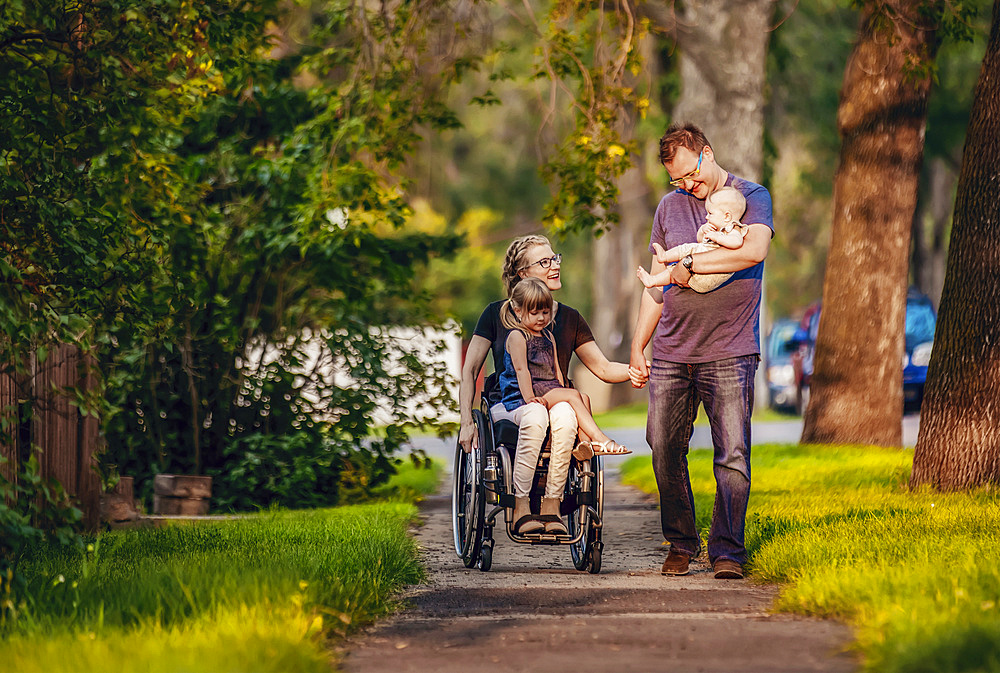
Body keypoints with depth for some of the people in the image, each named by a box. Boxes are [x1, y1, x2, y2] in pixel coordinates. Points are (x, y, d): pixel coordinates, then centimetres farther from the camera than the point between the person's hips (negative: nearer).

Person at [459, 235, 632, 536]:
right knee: (535, 414, -39)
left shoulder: (569, 318, 15)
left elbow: (603, 369, 16)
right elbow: (470, 370, 6)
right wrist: (466, 422, -7)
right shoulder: (497, 313, 7)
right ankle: (520, 508, -36)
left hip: (555, 401, 2)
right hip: (507, 406, -2)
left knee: (564, 415, -36)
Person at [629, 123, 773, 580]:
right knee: (665, 452, 1)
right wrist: (637, 347, 14)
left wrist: (689, 265, -11)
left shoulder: (751, 196, 3)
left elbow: (754, 250, -18)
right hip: (670, 354, 4)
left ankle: (727, 551, -3)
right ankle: (680, 543, 15)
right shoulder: (669, 206, 16)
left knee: (733, 456, -9)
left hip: (729, 354, -4)